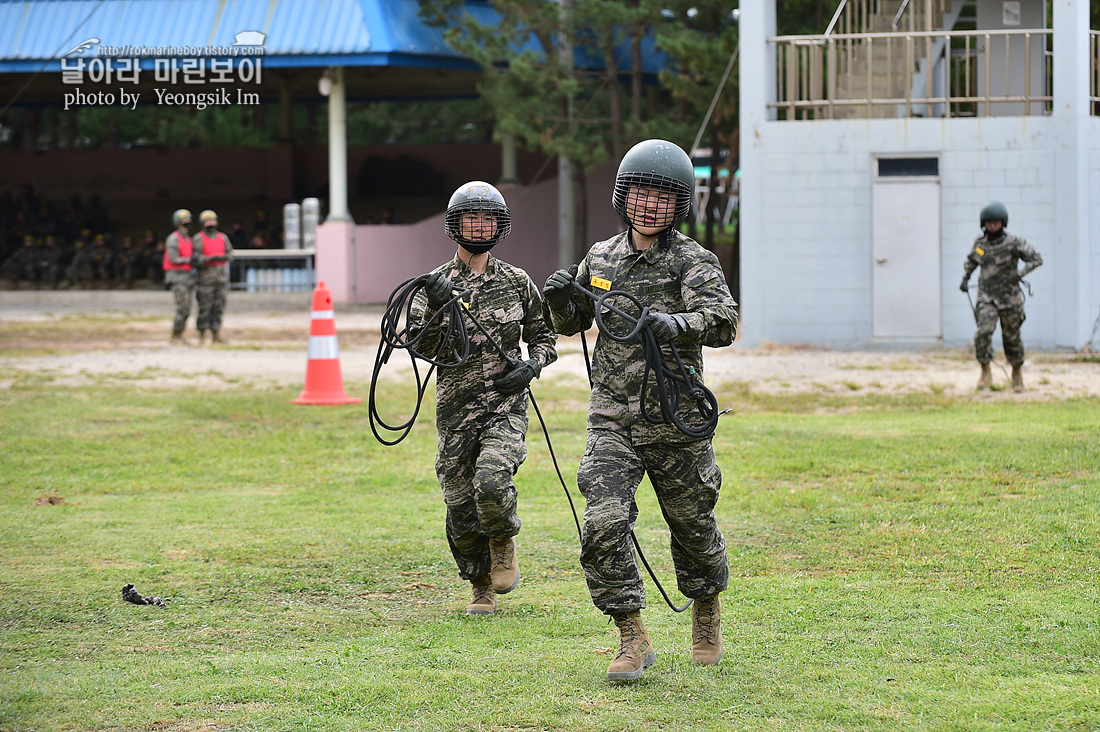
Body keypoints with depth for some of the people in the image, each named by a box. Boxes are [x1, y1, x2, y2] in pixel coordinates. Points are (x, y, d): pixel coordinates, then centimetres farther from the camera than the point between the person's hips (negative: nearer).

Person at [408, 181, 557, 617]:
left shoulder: (516, 282, 7)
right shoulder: (435, 284, 5)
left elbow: (543, 336, 17)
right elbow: (422, 347, -4)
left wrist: (532, 365, -3)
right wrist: (437, 309, -21)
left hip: (505, 405, -1)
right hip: (455, 409, 1)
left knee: (491, 482, -25)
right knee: (460, 507, 3)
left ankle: (503, 542, 7)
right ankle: (482, 590, 22)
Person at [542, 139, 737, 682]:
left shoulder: (693, 262, -6)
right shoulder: (601, 258, 8)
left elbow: (723, 322, -23)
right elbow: (572, 324, 22)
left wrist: (677, 324, -42)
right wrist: (560, 300, -1)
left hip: (676, 420, -2)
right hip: (612, 420, 2)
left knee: (693, 525, 13)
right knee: (603, 525, -15)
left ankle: (706, 608, 42)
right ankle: (632, 639, -6)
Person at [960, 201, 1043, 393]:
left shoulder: (1013, 243, -10)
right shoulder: (980, 242, 3)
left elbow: (1036, 259, -8)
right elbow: (971, 261, 21)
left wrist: (1019, 274, -21)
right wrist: (965, 279, 6)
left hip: (1009, 296, -2)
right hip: (986, 296, 2)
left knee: (1012, 337, 8)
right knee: (984, 331, -19)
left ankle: (1017, 373, 31)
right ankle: (985, 373, -6)